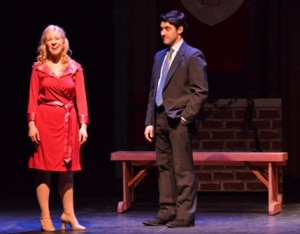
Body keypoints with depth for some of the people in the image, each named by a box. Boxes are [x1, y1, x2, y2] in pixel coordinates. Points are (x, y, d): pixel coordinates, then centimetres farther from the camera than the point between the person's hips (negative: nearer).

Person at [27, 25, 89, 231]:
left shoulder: (75, 68, 6)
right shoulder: (39, 68, 3)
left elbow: (81, 98, 1)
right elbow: (33, 98, -2)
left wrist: (83, 124, -8)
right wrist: (31, 123, -12)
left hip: (68, 121, 2)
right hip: (45, 120, -2)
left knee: (68, 169, 7)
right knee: (44, 169, -1)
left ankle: (69, 214, 14)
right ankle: (45, 218, 4)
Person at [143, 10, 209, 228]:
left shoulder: (193, 56, -4)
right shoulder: (160, 56, 17)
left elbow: (201, 90, -9)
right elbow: (153, 91, 17)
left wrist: (185, 117, -14)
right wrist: (150, 122, 10)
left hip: (179, 120, -7)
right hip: (161, 120, 7)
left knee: (183, 169, -5)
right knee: (165, 168, 9)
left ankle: (185, 215, -1)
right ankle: (167, 212, 14)